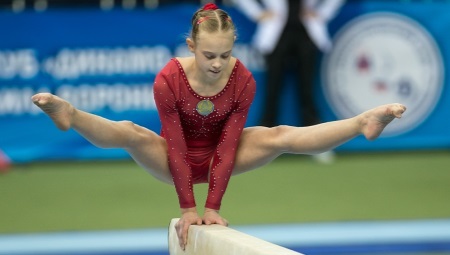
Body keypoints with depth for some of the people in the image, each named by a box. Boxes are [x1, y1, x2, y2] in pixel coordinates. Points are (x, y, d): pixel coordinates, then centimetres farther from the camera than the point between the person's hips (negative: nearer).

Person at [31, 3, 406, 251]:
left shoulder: (243, 81, -20)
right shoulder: (168, 80, -26)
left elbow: (228, 146, -18)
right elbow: (176, 148, -23)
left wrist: (212, 207, -20)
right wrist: (187, 208, -24)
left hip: (219, 157, 2)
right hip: (176, 162, -2)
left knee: (280, 137, -22)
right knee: (131, 134, -33)